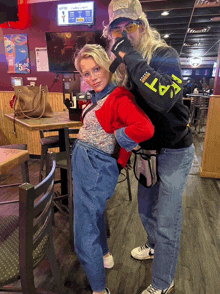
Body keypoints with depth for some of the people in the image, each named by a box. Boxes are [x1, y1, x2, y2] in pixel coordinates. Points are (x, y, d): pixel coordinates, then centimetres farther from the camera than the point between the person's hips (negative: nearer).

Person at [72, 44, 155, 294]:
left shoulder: (119, 97, -19)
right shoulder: (98, 96, 8)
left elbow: (145, 128, -36)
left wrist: (116, 136, -21)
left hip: (96, 170, -10)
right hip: (83, 163, 10)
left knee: (84, 237, 1)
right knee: (92, 214, 28)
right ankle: (105, 255, 54)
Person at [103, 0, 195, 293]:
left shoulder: (164, 55, -17)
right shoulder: (123, 66, 3)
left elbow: (163, 99, -38)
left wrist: (131, 57, -33)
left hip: (174, 152, -6)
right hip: (148, 150, 7)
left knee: (167, 222, 4)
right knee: (146, 209, 23)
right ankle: (154, 247, 54)